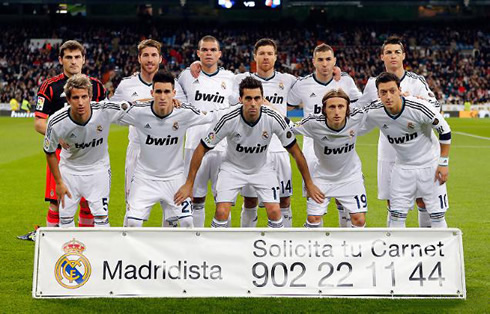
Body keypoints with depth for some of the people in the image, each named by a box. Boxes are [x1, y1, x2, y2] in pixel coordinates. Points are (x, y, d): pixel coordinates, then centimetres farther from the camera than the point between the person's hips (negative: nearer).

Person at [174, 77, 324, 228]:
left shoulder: (274, 119, -24)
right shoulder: (229, 120, -27)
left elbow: (295, 151, -12)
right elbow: (201, 149, -16)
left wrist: (309, 184, -8)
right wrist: (189, 183, -16)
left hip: (262, 169, 2)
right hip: (232, 168, -1)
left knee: (275, 212, -12)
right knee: (221, 212, -16)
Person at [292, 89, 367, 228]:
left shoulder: (357, 118, -24)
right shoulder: (313, 123, -28)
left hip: (351, 176, 1)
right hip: (323, 176, -1)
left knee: (359, 220, -2)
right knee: (313, 219, 0)